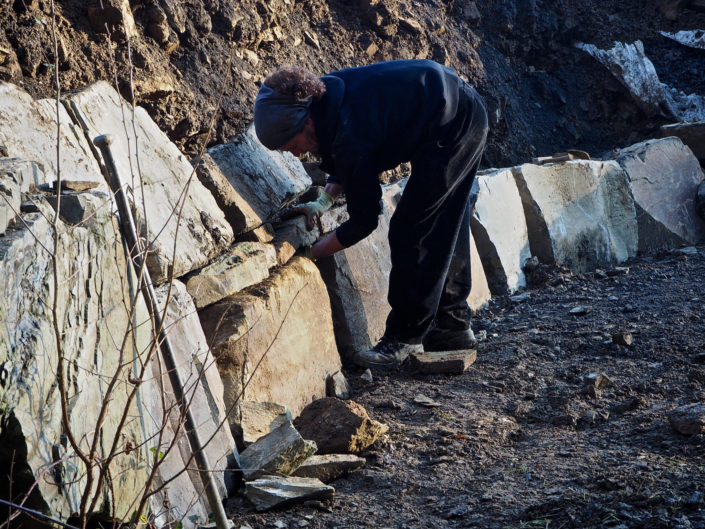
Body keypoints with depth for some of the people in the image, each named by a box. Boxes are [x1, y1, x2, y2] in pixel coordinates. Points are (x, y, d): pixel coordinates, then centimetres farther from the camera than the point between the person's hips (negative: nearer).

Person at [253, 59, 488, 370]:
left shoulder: (350, 133, -31)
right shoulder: (324, 95, -6)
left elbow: (364, 221, -19)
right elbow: (346, 165, 14)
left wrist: (310, 253, -10)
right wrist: (324, 201, -1)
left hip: (451, 130, -10)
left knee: (409, 232, -8)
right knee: (443, 231, 17)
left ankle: (406, 337, -1)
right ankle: (453, 327, 28)